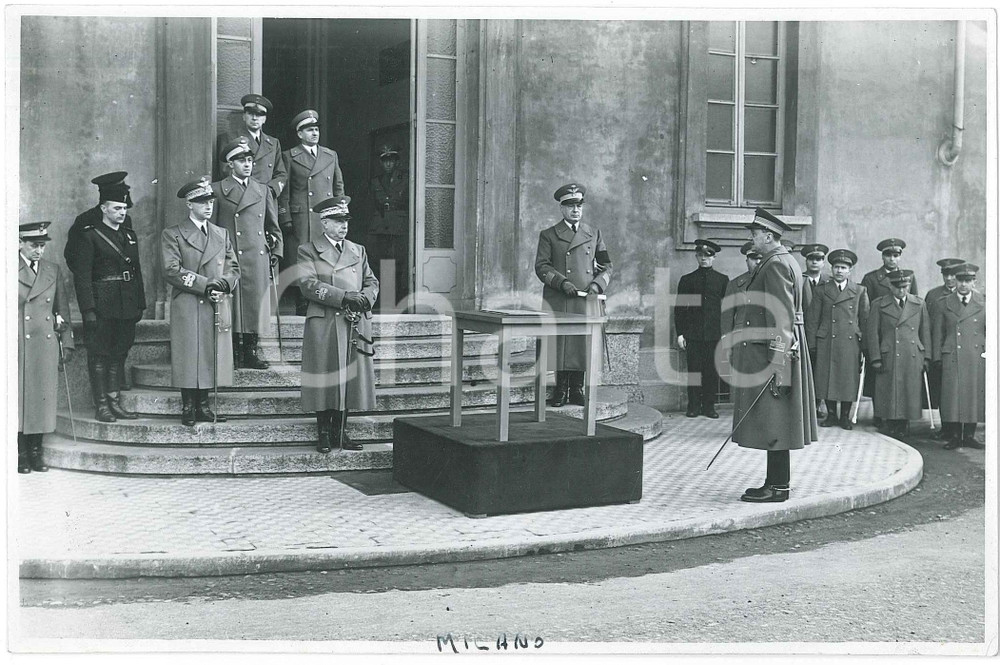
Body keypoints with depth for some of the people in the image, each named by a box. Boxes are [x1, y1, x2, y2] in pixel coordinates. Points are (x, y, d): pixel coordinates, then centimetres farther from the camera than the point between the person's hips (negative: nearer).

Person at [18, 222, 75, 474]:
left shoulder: (53, 271, 12)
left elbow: (63, 310, 15)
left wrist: (67, 344, 11)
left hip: (46, 346, 4)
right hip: (18, 346, -3)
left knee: (43, 398, 5)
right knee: (19, 398, 0)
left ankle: (36, 453, 15)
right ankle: (21, 455, 9)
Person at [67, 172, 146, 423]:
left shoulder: (130, 235, 14)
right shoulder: (89, 236, -6)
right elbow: (82, 276, -10)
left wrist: (140, 305, 13)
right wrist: (88, 310, -16)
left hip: (127, 307, 6)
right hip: (102, 308, -6)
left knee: (119, 355, 10)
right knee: (99, 356, 1)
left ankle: (115, 402, 18)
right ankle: (101, 406, 7)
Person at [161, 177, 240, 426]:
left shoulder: (222, 234, 18)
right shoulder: (172, 235, 3)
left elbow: (233, 268, 14)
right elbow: (172, 270, -8)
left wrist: (222, 283, -8)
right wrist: (205, 285, -15)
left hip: (218, 307, 4)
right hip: (188, 308, -4)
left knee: (212, 357, 4)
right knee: (189, 357, -4)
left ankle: (203, 406, 12)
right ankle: (188, 408, 4)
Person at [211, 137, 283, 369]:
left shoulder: (263, 191, 16)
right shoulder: (217, 190, 4)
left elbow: (273, 226, 21)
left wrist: (276, 252, 13)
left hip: (258, 260, 4)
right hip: (229, 260, -3)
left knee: (256, 305, 3)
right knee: (232, 306, -3)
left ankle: (252, 354, 12)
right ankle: (233, 355, 4)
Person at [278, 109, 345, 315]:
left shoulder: (331, 156, 17)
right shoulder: (290, 157, 6)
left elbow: (339, 187, 20)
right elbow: (284, 192, 3)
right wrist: (285, 219, -5)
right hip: (300, 219, -3)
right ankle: (301, 305, 1)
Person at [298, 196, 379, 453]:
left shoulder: (358, 251, 19)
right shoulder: (308, 250, 4)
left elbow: (372, 282, 16)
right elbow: (309, 285, -9)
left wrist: (364, 298, -7)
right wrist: (344, 297, -18)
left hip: (355, 324, 4)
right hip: (323, 325, -4)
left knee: (350, 377, 5)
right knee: (325, 379, -2)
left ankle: (339, 432, 15)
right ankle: (323, 434, 9)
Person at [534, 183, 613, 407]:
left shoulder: (594, 234, 16)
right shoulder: (548, 235, 9)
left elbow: (606, 266, 17)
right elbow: (541, 266, 1)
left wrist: (597, 285, -1)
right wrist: (562, 282, -13)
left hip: (586, 302, 2)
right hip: (558, 302, -2)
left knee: (583, 344, 0)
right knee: (559, 344, -4)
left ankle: (577, 390, 10)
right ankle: (560, 390, 5)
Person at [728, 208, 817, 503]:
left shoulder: (776, 265, -15)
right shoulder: (785, 262, 17)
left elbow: (782, 317, -21)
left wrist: (777, 362, -24)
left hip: (770, 354, -11)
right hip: (766, 353, 11)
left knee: (773, 423, -5)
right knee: (775, 423, 14)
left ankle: (777, 487, 0)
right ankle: (778, 482, 21)